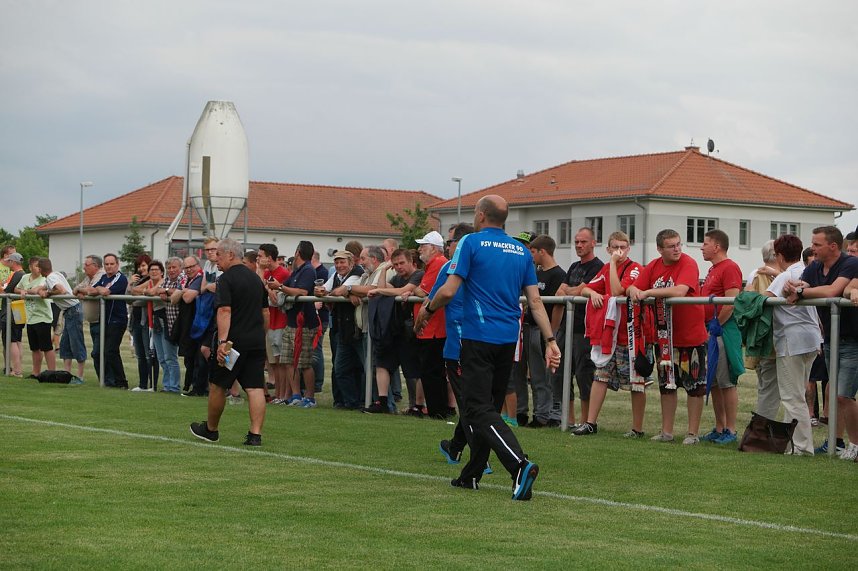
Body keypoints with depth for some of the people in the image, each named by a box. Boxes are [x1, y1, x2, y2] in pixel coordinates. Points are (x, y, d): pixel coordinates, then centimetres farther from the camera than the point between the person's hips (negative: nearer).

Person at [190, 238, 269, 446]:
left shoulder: (226, 279, -10)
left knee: (218, 385, 10)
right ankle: (255, 434, -6)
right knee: (255, 388, 0)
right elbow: (265, 311, 20)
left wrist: (222, 341, -25)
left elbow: (224, 311, -20)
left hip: (234, 340, -6)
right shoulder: (255, 278, 14)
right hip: (257, 341, 6)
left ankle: (211, 429, 23)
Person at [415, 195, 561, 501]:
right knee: (488, 406, 16)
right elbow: (535, 301, 6)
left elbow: (448, 291, -10)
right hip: (508, 340, 6)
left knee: (479, 410, -9)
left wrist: (426, 310, 8)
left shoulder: (471, 243, -6)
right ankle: (471, 475, 22)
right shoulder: (521, 252, 11)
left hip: (478, 338, -6)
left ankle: (520, 464, -28)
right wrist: (551, 341, 6)